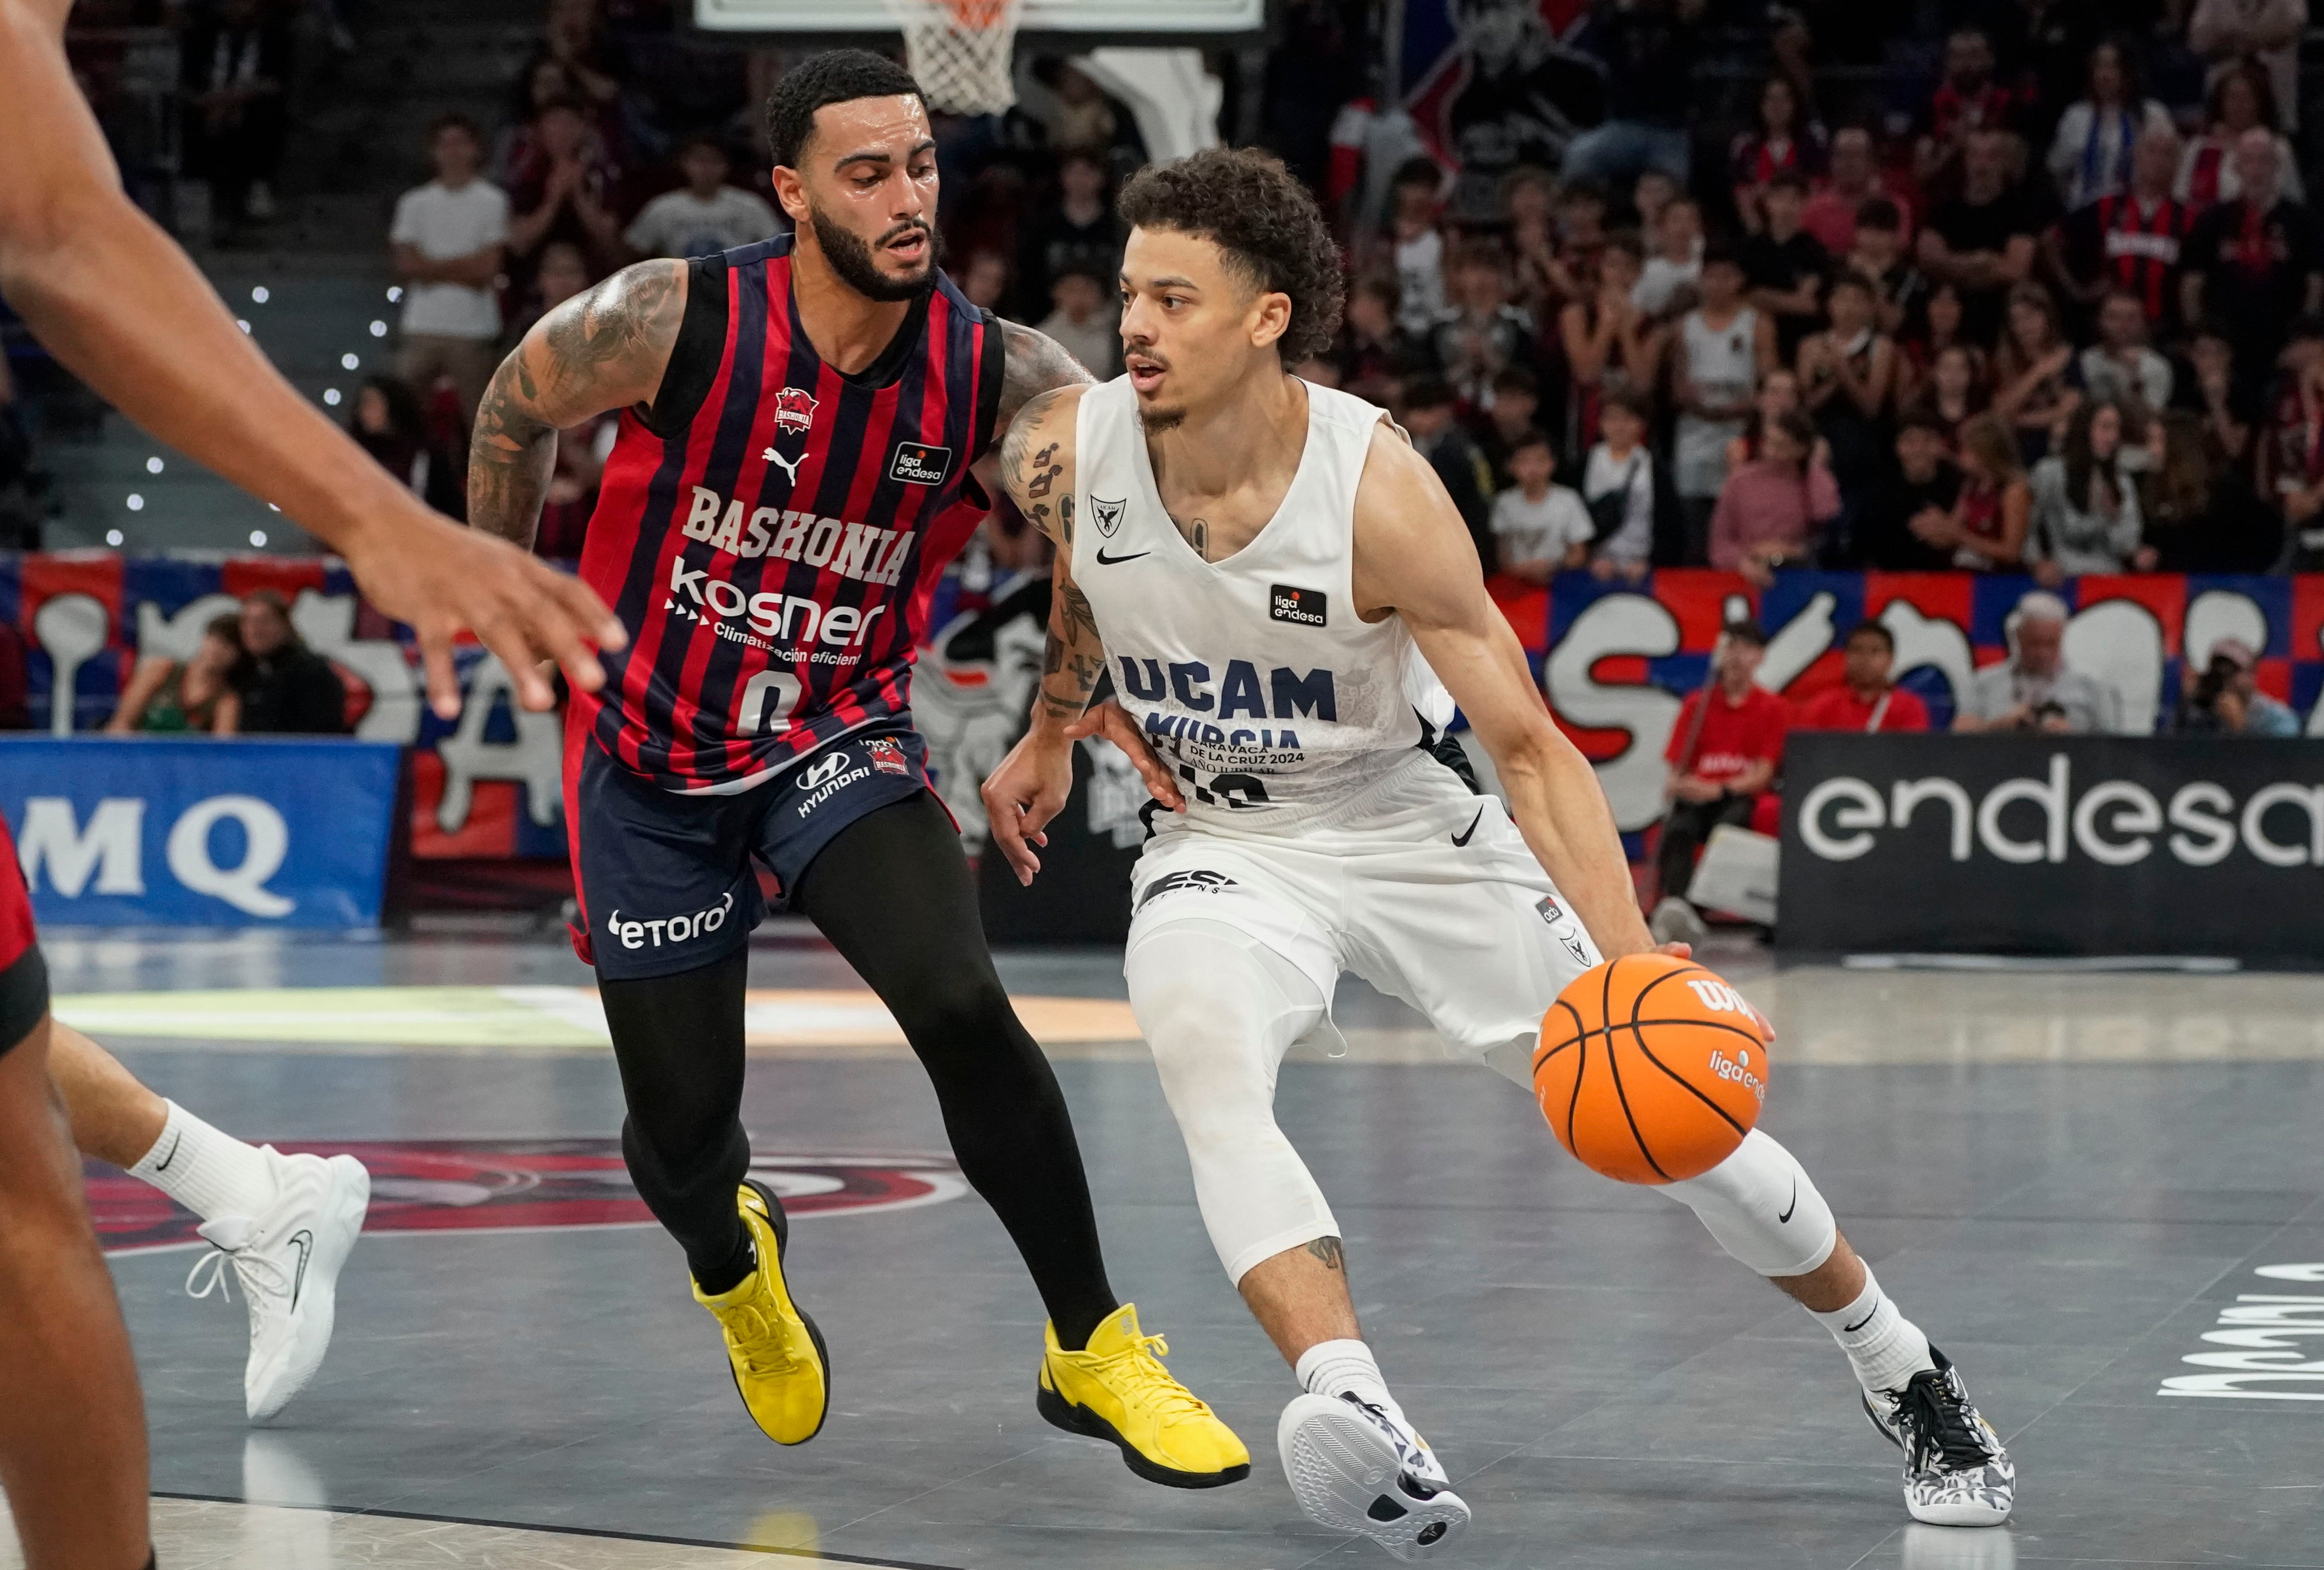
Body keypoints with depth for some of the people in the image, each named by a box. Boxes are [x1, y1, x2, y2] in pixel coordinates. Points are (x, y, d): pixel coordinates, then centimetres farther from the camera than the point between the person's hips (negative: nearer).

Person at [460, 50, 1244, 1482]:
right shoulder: (673, 322, -20)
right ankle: (737, 1270, 46)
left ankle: (1092, 1352, -11)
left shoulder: (999, 378, -17)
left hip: (841, 742, 0)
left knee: (960, 1004, -27)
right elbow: (518, 408, 0)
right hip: (655, 765, 0)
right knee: (681, 1135, 6)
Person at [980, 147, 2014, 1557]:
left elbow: (1530, 748, -23)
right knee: (1205, 1059, -35)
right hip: (1221, 847, 2)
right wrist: (1050, 733, 23)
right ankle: (1355, 1417, -47)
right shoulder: (1067, 451, -17)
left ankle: (1910, 1379, 25)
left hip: (1406, 831, -1)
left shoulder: (1380, 492, -26)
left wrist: (1631, 962, -33)